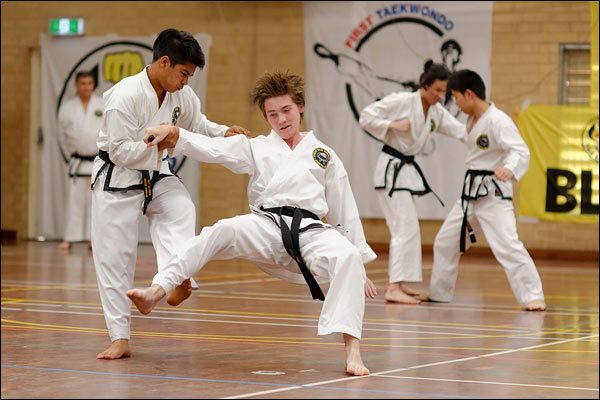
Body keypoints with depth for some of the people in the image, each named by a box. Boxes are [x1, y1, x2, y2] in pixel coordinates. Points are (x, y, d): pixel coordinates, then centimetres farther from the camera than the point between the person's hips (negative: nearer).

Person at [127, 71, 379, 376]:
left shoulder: (324, 156, 17)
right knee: (222, 232, -30)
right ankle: (156, 292, -37)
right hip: (267, 228, 0)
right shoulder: (256, 148, 18)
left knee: (348, 257, -32)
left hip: (311, 232, 0)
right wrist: (172, 131, -13)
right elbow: (210, 148, 5)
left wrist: (361, 267, 16)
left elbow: (345, 214, 18)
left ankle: (352, 350, -34)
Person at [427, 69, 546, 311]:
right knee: (445, 242, 16)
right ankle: (438, 292, 31)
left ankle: (533, 297, -15)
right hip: (470, 192, 9)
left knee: (507, 245, -20)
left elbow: (520, 151, -29)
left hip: (493, 193, -9)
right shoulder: (473, 119, 9)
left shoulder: (498, 121, -19)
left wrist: (508, 168, -47)